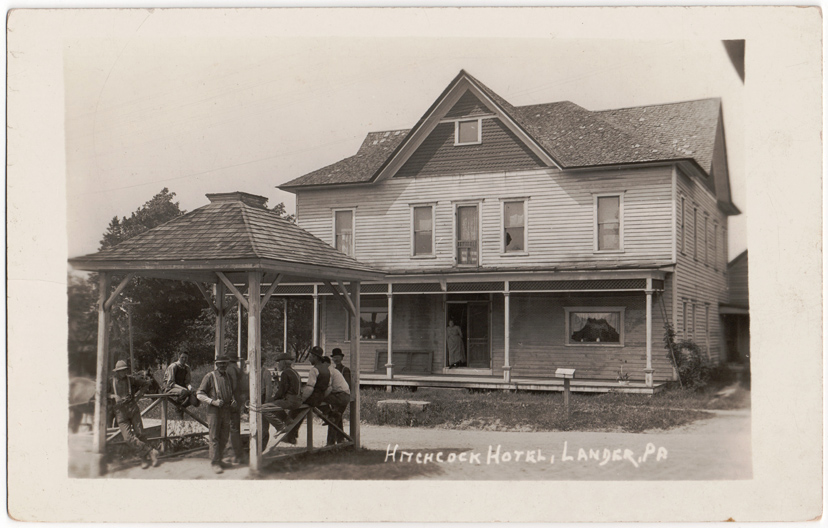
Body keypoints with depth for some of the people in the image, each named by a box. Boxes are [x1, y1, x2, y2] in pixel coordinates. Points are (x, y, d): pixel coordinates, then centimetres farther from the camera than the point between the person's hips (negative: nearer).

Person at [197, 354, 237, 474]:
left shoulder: (228, 377, 13)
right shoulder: (210, 376, -5)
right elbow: (200, 394, -6)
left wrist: (233, 401, 5)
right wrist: (213, 401, -18)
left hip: (226, 410, 5)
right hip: (214, 410, -5)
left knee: (224, 437, 9)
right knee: (214, 438, -3)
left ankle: (218, 459, 24)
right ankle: (215, 463, 3)